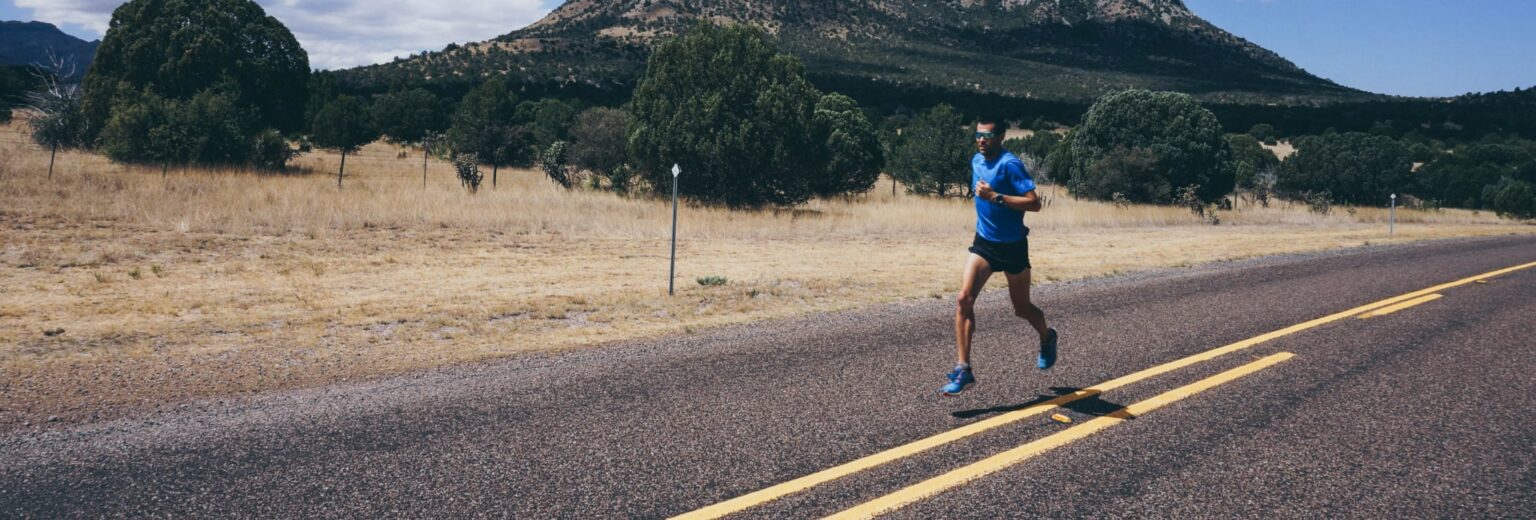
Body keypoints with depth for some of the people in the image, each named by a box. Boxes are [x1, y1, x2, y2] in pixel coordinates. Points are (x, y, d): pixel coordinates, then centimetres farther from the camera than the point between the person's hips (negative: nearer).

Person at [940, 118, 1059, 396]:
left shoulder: (1010, 164, -18)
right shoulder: (976, 161, 5)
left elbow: (1034, 203, -25)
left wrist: (995, 197, -29)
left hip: (1012, 246, -5)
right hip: (983, 243, 5)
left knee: (1022, 308, 12)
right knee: (964, 298, -15)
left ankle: (1047, 338, 47)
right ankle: (963, 370, -14)